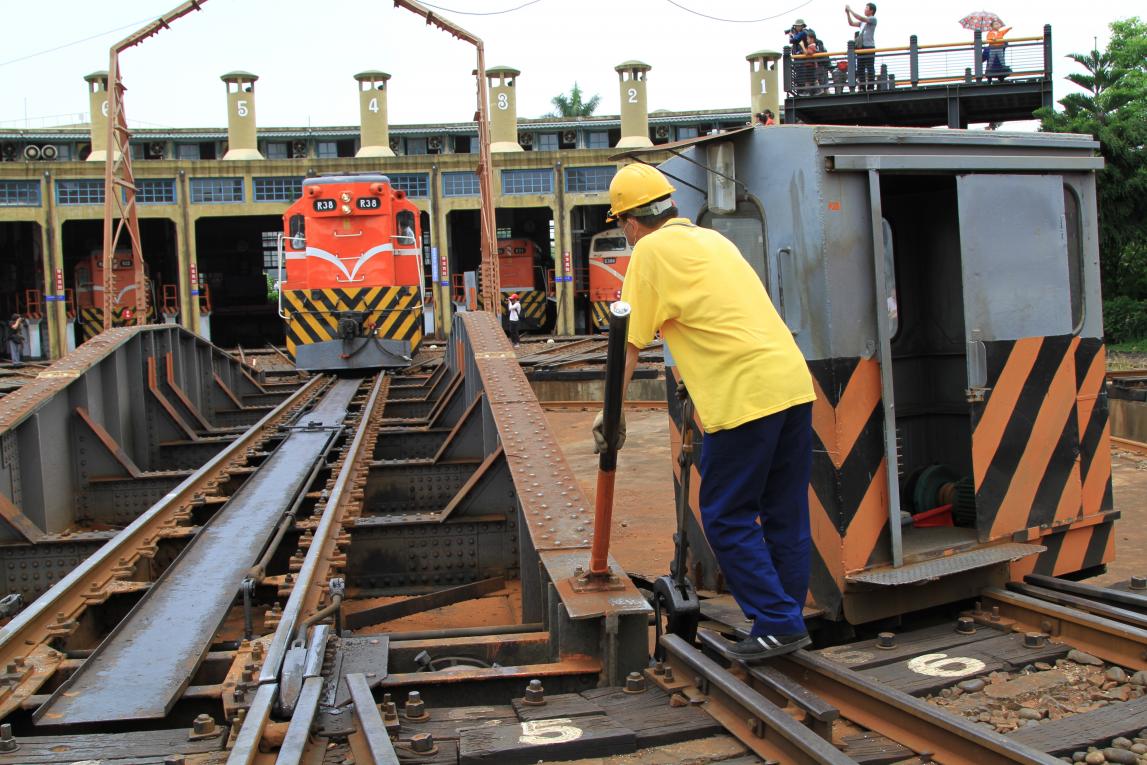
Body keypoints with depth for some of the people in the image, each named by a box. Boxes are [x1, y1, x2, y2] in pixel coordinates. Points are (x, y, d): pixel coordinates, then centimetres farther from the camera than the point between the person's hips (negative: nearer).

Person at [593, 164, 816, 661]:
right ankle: (787, 623, 22)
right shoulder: (711, 239, 22)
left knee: (727, 519, 4)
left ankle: (776, 623, 5)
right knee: (785, 516, 13)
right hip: (793, 383, 8)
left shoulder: (651, 251, -2)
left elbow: (628, 346, -3)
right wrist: (692, 373, 44)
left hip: (745, 397, -8)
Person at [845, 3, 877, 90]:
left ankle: (871, 88, -9)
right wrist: (847, 13, 10)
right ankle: (862, 88, 9)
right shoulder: (863, 22, 21)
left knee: (870, 69, -9)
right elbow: (851, 23, 20)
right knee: (860, 69, 6)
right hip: (861, 47, 8)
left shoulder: (873, 19, -1)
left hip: (869, 47, -8)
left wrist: (850, 9, -11)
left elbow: (860, 18, -15)